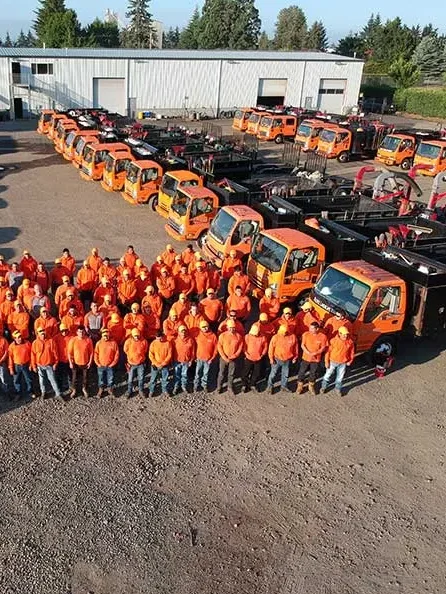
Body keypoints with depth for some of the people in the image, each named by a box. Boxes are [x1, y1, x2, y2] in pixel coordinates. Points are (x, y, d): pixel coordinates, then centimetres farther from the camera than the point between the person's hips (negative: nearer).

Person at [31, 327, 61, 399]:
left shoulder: (51, 341, -10)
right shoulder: (35, 343, -8)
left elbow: (55, 352, -5)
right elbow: (33, 355, -2)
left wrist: (55, 363, -5)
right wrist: (34, 366, 0)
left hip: (49, 365, -1)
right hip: (40, 365, 2)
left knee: (52, 379, 2)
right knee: (42, 380, 16)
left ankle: (58, 394, 9)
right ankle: (43, 392, 35)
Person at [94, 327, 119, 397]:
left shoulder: (113, 343, -7)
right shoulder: (98, 343, -4)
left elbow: (117, 354, -4)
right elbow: (95, 353, 0)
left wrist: (113, 363, -8)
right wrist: (98, 363, -7)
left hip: (110, 366, -1)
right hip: (101, 366, 1)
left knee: (110, 378, 10)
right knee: (101, 379, 12)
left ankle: (110, 389, 29)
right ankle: (101, 390, 29)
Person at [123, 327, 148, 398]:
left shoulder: (144, 341, -14)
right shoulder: (128, 341, -16)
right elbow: (126, 351, 3)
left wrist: (140, 357, 9)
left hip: (141, 364, 1)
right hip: (131, 364, 0)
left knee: (141, 378, 12)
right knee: (130, 379, 11)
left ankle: (141, 390, 29)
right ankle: (129, 391, 28)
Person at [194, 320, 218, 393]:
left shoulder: (213, 336, -10)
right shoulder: (198, 335, -8)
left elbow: (216, 348, -4)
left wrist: (212, 358, -7)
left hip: (208, 359, 0)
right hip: (199, 358, 0)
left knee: (206, 373, 14)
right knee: (198, 373, 12)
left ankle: (205, 385, 32)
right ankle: (196, 385, 28)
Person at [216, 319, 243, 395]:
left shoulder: (239, 336, -7)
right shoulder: (222, 335, -9)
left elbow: (240, 347, -2)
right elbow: (220, 347, -7)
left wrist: (234, 356, -11)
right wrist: (225, 358, -13)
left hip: (233, 359, 1)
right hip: (224, 358, -1)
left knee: (231, 374, 11)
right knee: (222, 373, 10)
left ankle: (230, 387, 26)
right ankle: (219, 387, 25)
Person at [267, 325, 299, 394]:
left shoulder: (293, 336, -10)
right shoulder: (276, 337, -16)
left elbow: (295, 347, 2)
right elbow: (271, 348, -8)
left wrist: (295, 357, 8)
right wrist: (271, 358, -6)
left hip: (287, 360, 2)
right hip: (277, 359, -2)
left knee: (285, 374, 17)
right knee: (273, 373, 8)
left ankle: (284, 386, 36)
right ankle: (270, 386, 24)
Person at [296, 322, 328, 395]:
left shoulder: (322, 336, -13)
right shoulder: (306, 334, -11)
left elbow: (323, 348, -7)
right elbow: (302, 345, -7)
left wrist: (315, 353, -22)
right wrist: (308, 353, -21)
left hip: (316, 359, 0)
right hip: (306, 357, 0)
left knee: (313, 374, 15)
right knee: (301, 372, 8)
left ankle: (311, 387, 37)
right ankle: (300, 387, 28)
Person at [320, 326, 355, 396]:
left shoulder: (350, 342, -10)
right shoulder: (333, 340, -19)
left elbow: (352, 352, 4)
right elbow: (328, 351, -12)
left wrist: (350, 361, 4)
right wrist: (327, 361, -10)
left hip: (343, 363, 2)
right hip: (333, 362, -2)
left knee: (340, 377, 16)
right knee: (328, 375, 13)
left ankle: (338, 389, 36)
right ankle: (323, 387, 33)